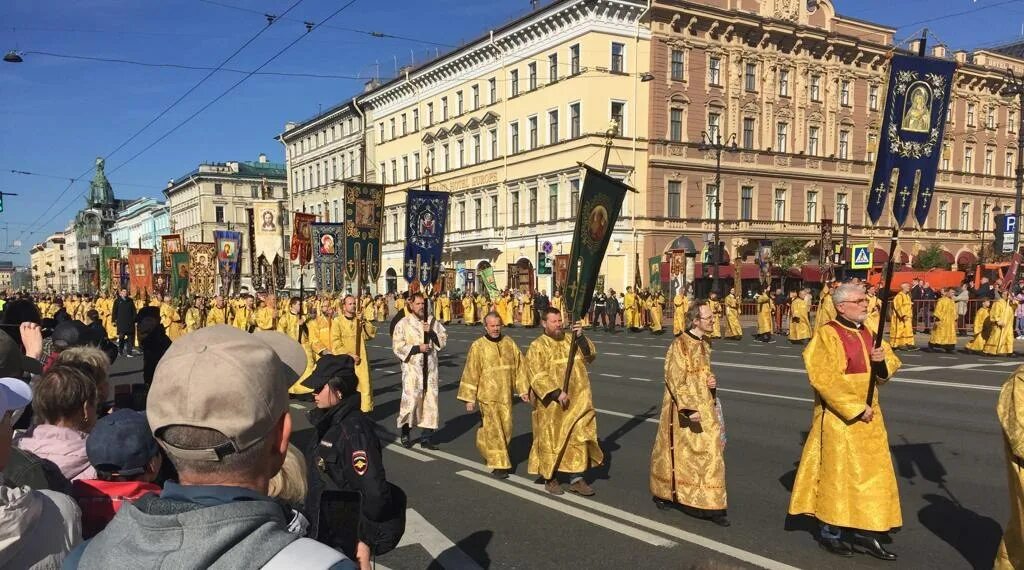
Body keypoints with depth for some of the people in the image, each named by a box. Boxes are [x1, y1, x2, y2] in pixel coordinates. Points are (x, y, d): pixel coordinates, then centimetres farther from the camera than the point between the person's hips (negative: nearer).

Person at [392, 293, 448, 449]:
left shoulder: (432, 321, 8)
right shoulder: (403, 324, -4)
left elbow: (443, 340, 6)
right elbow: (397, 347, -9)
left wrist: (431, 332, -10)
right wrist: (417, 348, -15)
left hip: (430, 368, 4)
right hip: (412, 368, -4)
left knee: (430, 400, 3)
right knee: (411, 400, -6)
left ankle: (426, 437, 12)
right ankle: (405, 434, 17)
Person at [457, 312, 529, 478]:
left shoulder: (509, 343, 3)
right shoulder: (477, 346, -7)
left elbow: (519, 366, 8)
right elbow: (471, 373, -7)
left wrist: (523, 390, 5)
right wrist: (469, 399, -9)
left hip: (505, 395, 4)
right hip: (487, 395, -4)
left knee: (506, 428, 11)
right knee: (493, 429, -5)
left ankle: (486, 449, 36)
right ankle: (498, 464, 5)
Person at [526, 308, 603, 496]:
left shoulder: (571, 340, 8)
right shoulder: (537, 347, -7)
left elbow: (590, 356, -1)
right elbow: (537, 375, -16)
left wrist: (581, 338, -16)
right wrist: (556, 393, -24)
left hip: (576, 401, 4)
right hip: (551, 404, -4)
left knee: (578, 438, 6)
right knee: (551, 440, 5)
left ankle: (576, 479, 14)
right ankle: (550, 479, 19)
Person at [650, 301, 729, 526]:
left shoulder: (704, 344, 9)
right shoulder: (680, 345, -16)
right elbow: (675, 380, -19)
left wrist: (713, 382, 1)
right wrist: (689, 409, -25)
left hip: (705, 408, 7)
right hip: (685, 410, -7)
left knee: (709, 453, 7)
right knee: (682, 453, 1)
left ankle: (709, 505, 15)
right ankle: (663, 493, 19)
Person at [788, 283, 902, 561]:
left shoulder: (868, 333, 9)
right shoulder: (827, 335, -15)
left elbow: (889, 368, 14)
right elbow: (824, 379, -20)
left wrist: (882, 360, -10)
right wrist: (855, 408, -20)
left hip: (869, 415, 7)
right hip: (839, 416, -7)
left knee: (870, 472, 11)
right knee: (837, 473, 1)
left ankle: (862, 529, 23)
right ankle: (830, 531, 16)